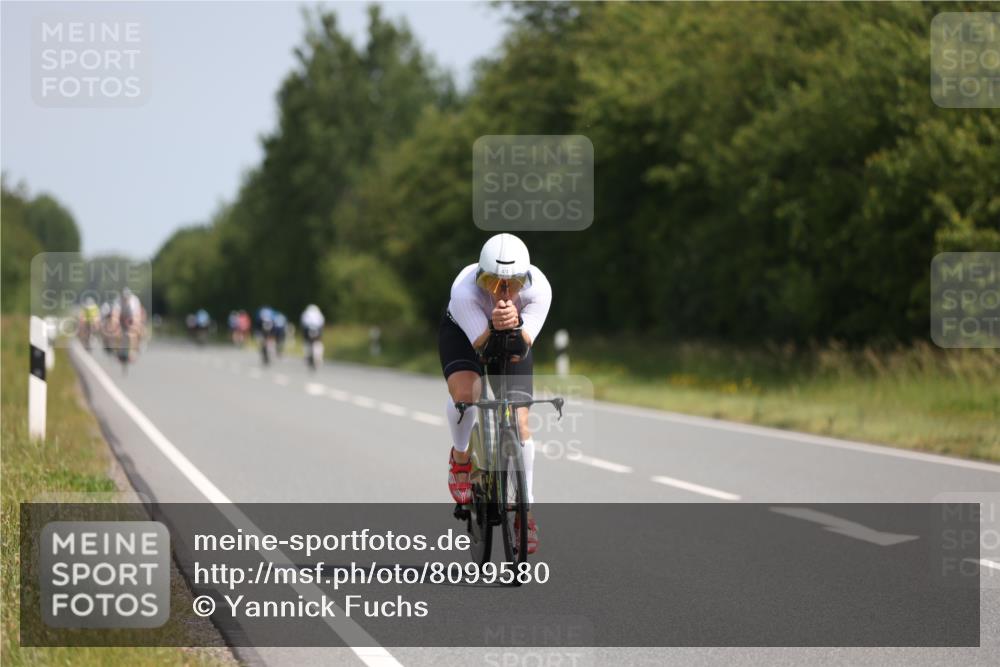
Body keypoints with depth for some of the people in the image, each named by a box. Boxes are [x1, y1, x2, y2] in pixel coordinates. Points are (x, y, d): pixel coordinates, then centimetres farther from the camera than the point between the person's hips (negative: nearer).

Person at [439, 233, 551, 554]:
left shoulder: (538, 288, -34)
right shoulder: (464, 289, -39)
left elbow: (521, 349, -34)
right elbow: (482, 345, -37)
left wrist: (515, 323, -55)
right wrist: (495, 325, -58)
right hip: (462, 334, -2)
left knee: (519, 422, -8)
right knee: (464, 392, -32)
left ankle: (525, 507, 6)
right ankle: (460, 457, -2)